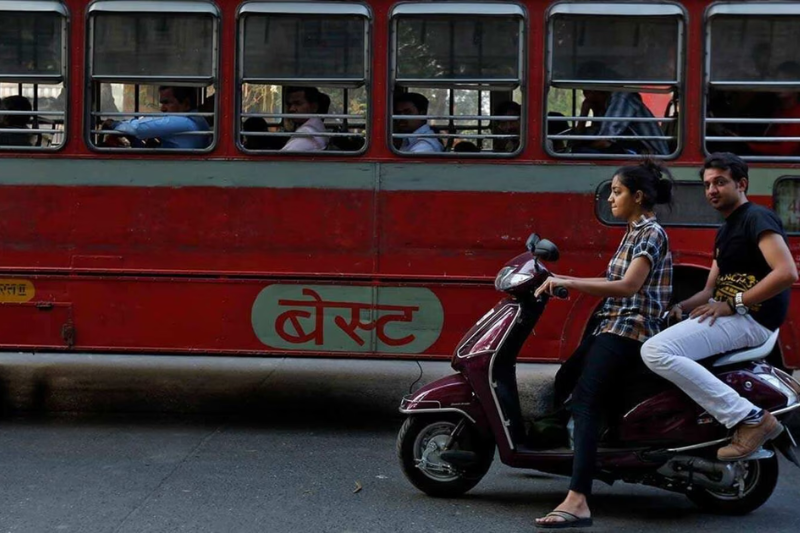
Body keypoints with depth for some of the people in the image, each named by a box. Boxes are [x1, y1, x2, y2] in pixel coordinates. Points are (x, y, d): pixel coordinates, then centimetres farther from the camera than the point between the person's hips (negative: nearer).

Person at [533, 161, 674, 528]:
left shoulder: (651, 234, -10)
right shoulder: (633, 233, 19)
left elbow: (628, 286, -22)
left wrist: (568, 283, -25)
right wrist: (566, 281, 19)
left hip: (629, 330, -11)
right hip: (611, 328, 11)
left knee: (585, 404, -22)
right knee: (563, 382, 19)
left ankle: (578, 501, -34)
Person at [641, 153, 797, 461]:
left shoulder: (757, 218, -9)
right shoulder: (725, 230, 22)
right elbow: (711, 291, 21)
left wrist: (733, 305, -20)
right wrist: (680, 307, 0)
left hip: (750, 318, -11)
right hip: (729, 314, 11)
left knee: (655, 352, -25)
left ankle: (749, 418, -24)